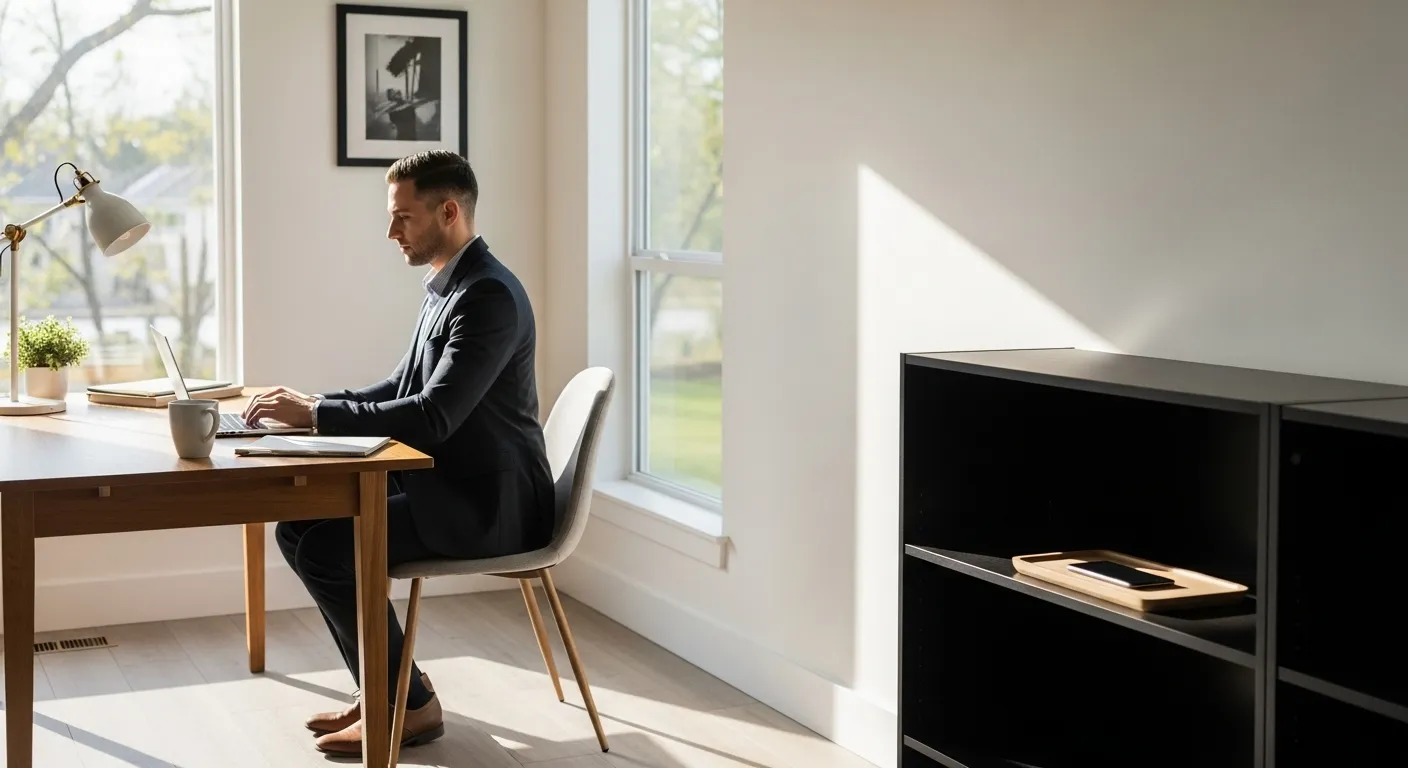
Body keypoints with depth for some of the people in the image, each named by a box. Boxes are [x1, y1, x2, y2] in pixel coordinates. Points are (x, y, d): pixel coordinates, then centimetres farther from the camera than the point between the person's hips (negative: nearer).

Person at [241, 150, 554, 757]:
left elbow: (431, 417, -28)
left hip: (486, 502, -10)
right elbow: (404, 388, 18)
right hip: (448, 485, 10)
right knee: (300, 527, 5)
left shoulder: (489, 295, -21)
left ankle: (410, 704, -1)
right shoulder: (447, 285, 12)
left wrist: (316, 416, -23)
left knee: (327, 547, -18)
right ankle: (386, 684, 14)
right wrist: (313, 405, 3)